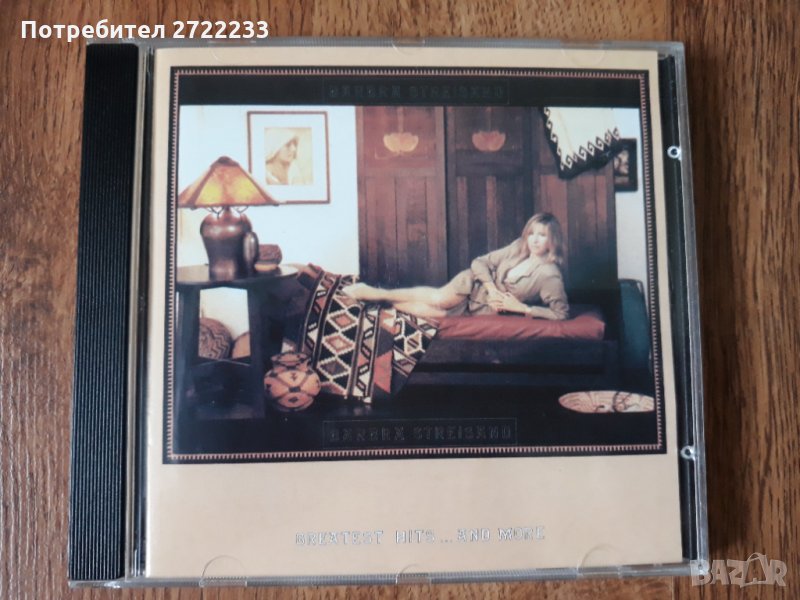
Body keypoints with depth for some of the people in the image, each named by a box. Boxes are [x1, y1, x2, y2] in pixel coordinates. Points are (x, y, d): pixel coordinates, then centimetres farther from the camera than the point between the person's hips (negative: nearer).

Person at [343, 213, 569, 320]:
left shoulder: (549, 276, -19)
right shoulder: (518, 248, -5)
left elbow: (562, 313, -19)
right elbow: (479, 262, -1)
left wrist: (520, 307, -20)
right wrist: (492, 289, -18)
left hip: (486, 309, -2)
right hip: (476, 285, 2)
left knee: (436, 312, -17)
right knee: (438, 299, -23)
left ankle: (376, 296, -9)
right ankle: (374, 294, -12)